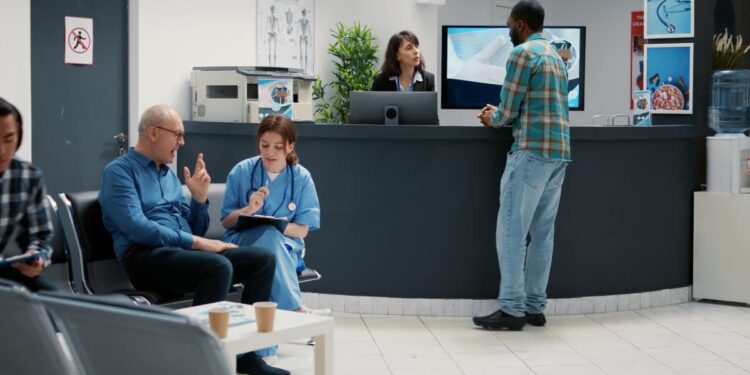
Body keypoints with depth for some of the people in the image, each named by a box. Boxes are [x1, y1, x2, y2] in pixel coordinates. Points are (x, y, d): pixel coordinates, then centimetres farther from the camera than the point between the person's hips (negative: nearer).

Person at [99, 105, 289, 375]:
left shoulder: (169, 175, 22)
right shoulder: (119, 171, -2)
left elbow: (195, 231, 22)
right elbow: (136, 228, -17)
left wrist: (200, 196, 4)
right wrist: (196, 242, -18)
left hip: (183, 251, 8)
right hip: (146, 257, -8)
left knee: (263, 259, -8)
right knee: (219, 266, -34)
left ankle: (246, 352, -7)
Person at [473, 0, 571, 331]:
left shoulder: (522, 53, -7)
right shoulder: (555, 56, 20)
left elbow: (508, 112, -8)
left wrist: (492, 119, 13)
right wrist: (500, 114, 22)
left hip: (532, 152, -9)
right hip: (558, 153, 9)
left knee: (511, 231, -5)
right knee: (542, 232, 8)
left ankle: (512, 310, -5)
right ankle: (535, 307, 10)